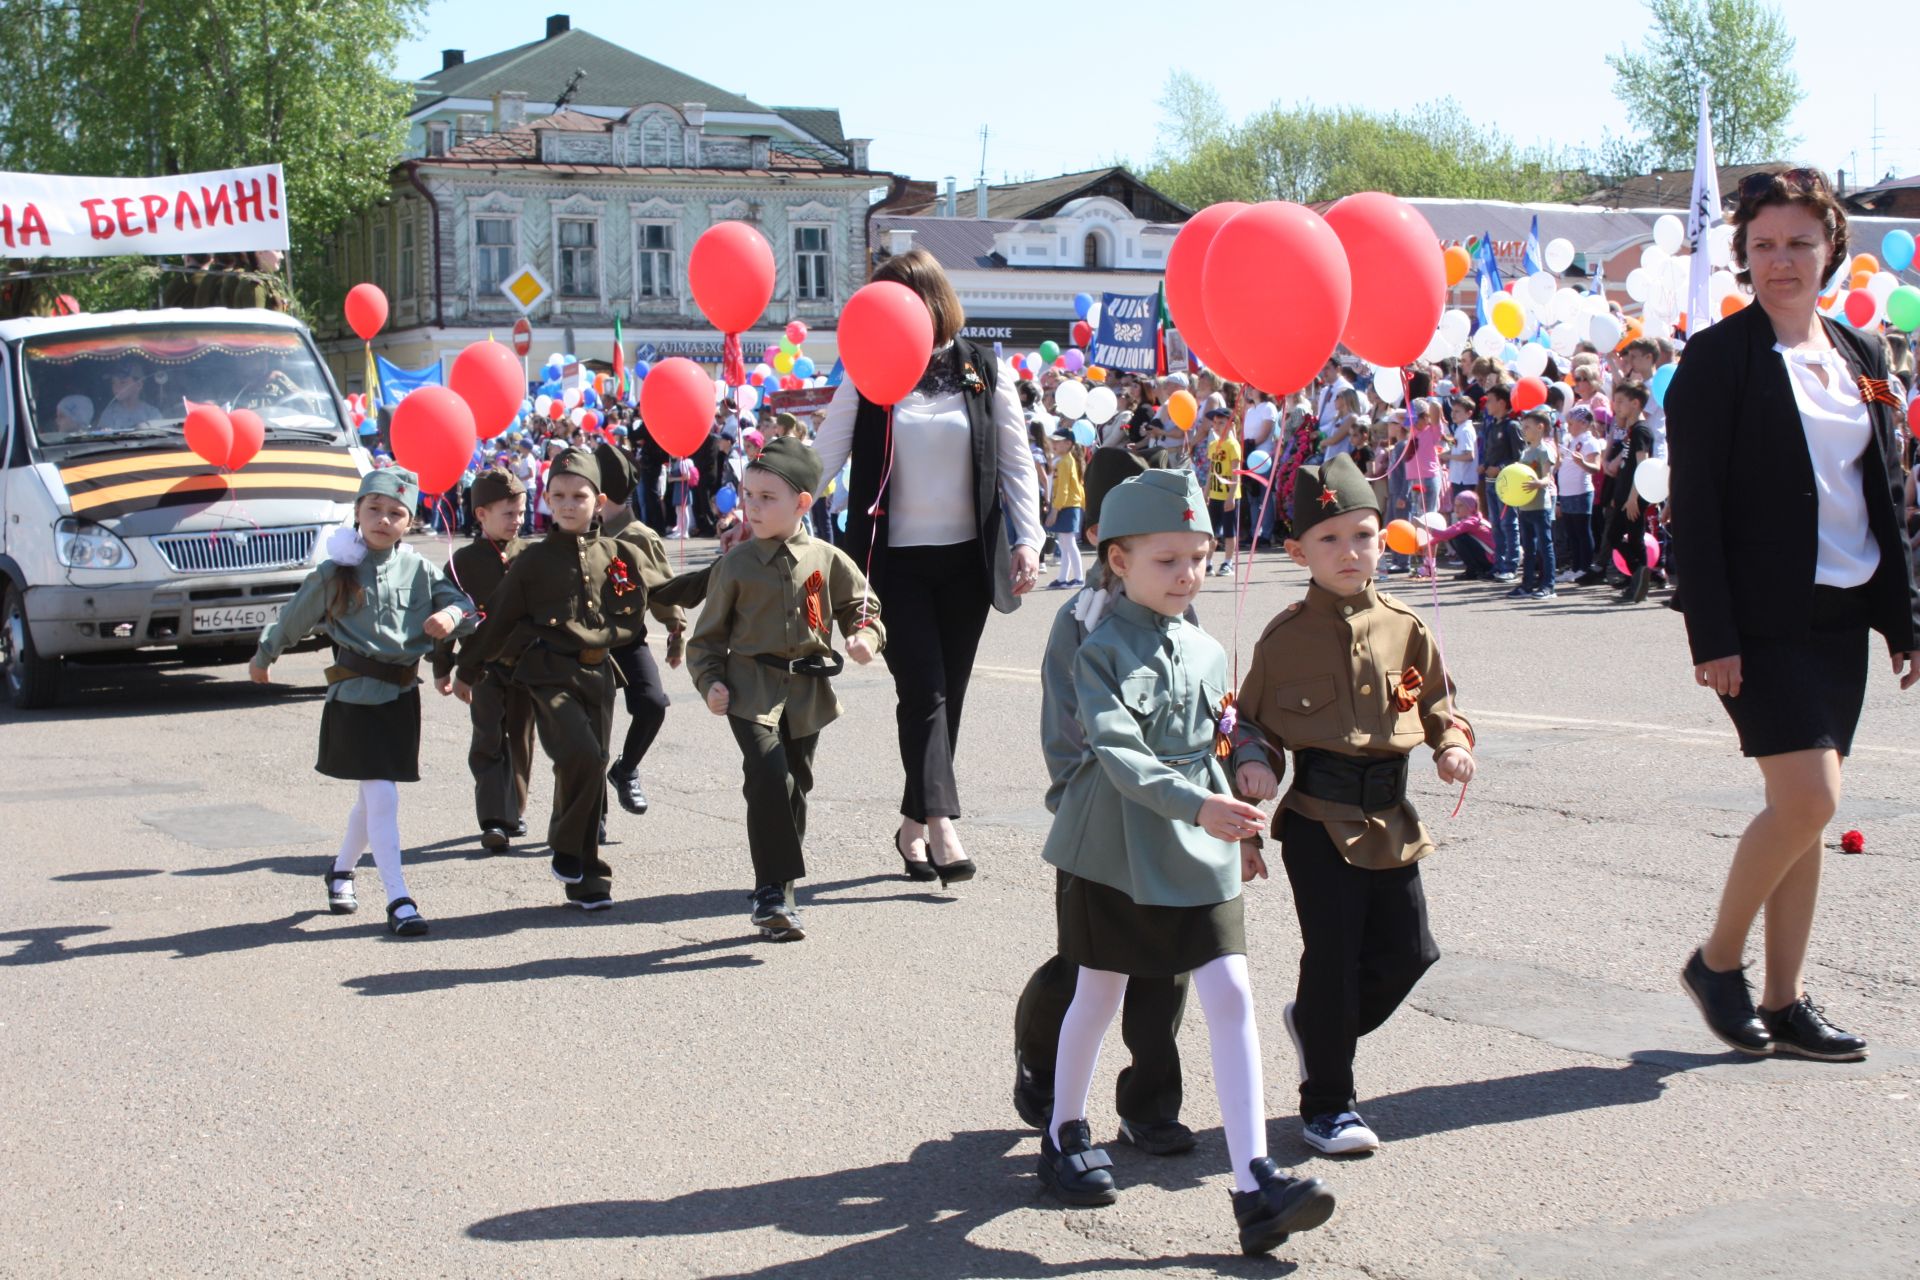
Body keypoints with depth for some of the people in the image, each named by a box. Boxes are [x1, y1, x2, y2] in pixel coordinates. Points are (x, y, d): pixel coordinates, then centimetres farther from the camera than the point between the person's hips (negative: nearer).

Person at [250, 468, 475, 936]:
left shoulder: (418, 569, 3)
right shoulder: (337, 573, -4)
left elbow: (461, 601, -2)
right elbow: (293, 620, 8)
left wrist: (452, 614, -25)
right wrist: (262, 658, 20)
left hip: (401, 693, 4)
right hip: (355, 693, -4)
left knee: (373, 797, 16)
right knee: (382, 796, -11)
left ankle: (341, 869, 41)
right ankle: (398, 899, -8)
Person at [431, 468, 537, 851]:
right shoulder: (464, 561, 0)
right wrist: (441, 667, 4)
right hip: (483, 664, -2)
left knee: (520, 739, 11)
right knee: (489, 741, -7)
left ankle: (513, 812, 25)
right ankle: (493, 821, -11)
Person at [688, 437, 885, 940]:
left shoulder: (827, 560, 2)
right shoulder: (735, 565, 0)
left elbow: (860, 608, 12)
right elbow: (708, 634, 6)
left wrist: (865, 637, -9)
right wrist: (710, 681, -7)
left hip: (807, 691, 2)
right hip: (751, 689, -2)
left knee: (794, 788, 9)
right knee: (768, 776, -21)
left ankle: (776, 898, 24)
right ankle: (773, 892, -14)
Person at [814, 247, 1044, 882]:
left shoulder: (986, 371, 3)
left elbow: (1016, 462, 4)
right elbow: (824, 456, -3)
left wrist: (1027, 538, -7)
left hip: (966, 558, 2)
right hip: (897, 561, -2)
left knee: (948, 694, 6)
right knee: (924, 689, -12)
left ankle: (913, 824, 17)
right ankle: (941, 826, -17)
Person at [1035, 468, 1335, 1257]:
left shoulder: (1206, 652, 8)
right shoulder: (1103, 652, -11)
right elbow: (1118, 755, -25)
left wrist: (1238, 830, 20)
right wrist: (1196, 805, -35)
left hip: (1198, 853, 4)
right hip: (1114, 846, -4)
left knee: (1231, 998, -6)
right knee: (1099, 995, 11)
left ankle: (1254, 1185, -9)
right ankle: (1064, 1135, 36)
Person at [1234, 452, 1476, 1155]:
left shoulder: (1405, 628, 5)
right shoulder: (1285, 636, -4)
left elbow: (1437, 701, 14)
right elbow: (1253, 718, 3)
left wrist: (1453, 743, -4)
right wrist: (1252, 759, -16)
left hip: (1389, 820, 4)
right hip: (1318, 817, -4)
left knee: (1406, 952, 6)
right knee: (1332, 956, -2)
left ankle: (1317, 1025, 34)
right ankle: (1326, 1105, 13)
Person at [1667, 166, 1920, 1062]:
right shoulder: (1717, 359, -7)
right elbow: (1694, 506, -10)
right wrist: (1712, 636, -15)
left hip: (1840, 616, 6)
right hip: (1765, 618, -6)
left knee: (1800, 808, 8)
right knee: (1809, 798, -13)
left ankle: (1784, 1002, 15)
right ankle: (1717, 961, 7)